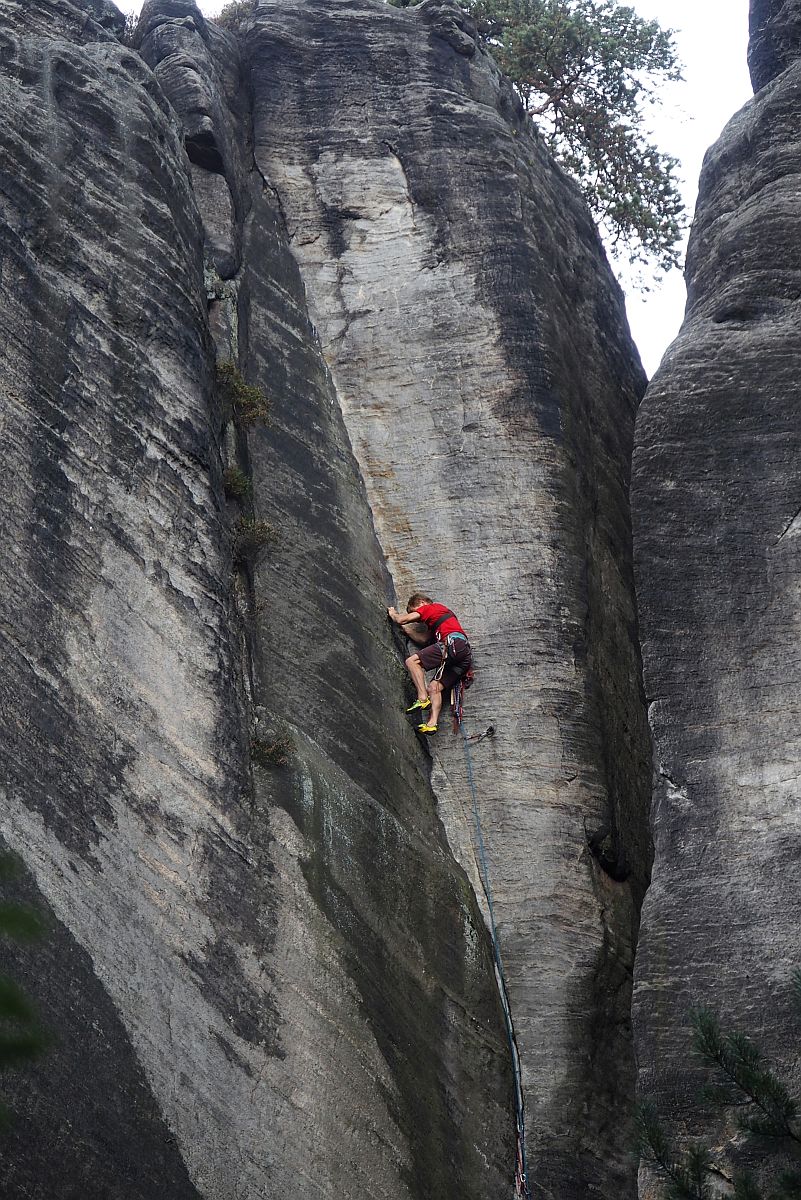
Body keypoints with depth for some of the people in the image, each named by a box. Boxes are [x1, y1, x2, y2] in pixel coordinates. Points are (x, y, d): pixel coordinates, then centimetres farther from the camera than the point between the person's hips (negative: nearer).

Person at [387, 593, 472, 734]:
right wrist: (403, 628, 43)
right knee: (434, 688, 5)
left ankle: (423, 698, -23)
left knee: (412, 661, -11)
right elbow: (423, 639, 37)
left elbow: (401, 620, 6)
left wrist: (393, 614, 28)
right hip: (466, 657, 9)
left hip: (453, 643, -9)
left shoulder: (430, 607, 12)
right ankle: (432, 723, -13)